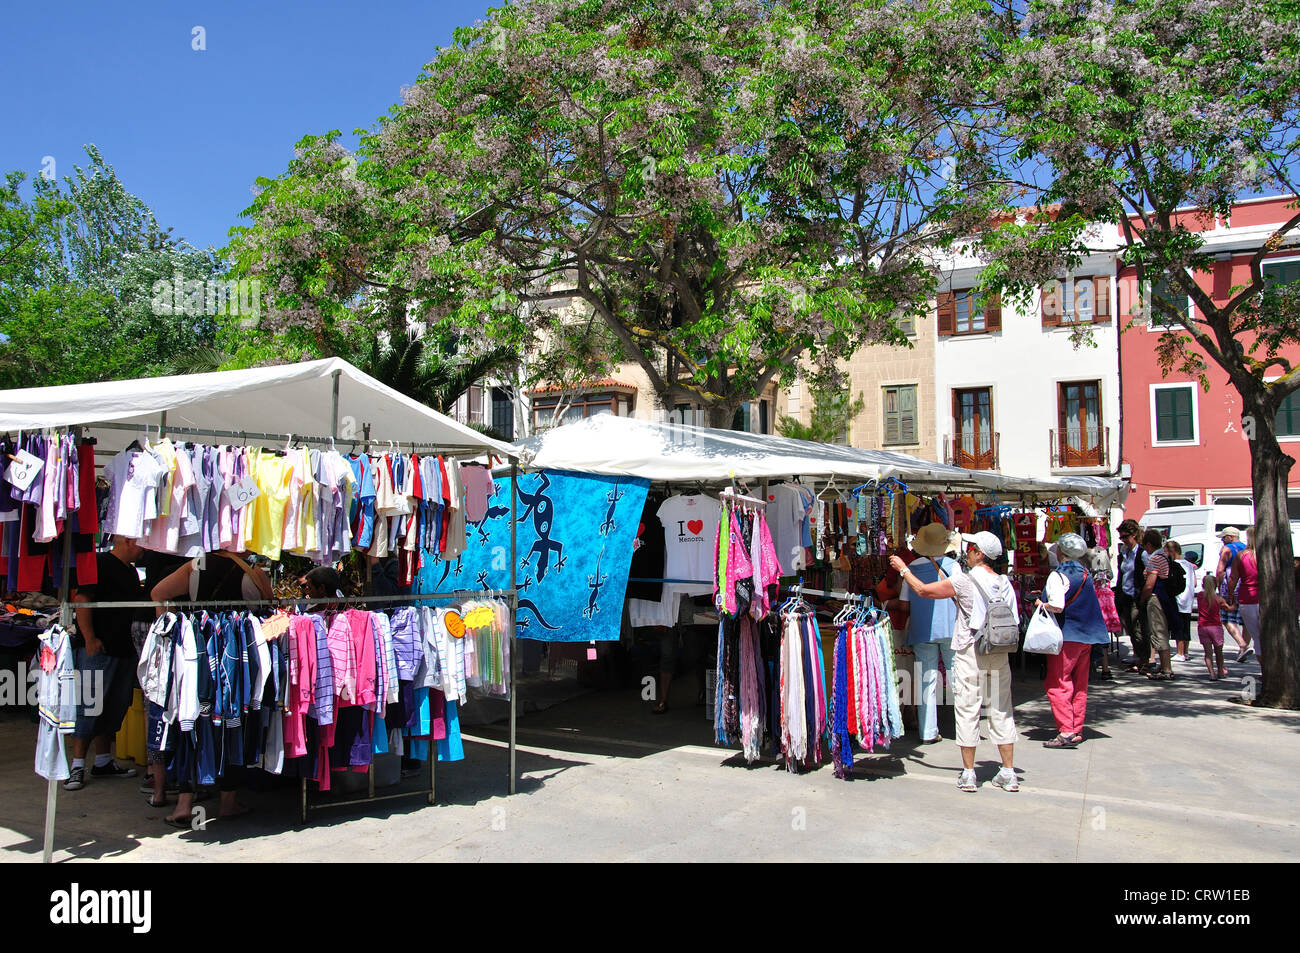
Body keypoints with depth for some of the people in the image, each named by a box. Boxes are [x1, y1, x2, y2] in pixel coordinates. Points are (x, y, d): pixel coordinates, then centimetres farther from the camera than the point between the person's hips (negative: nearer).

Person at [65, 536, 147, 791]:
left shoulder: (131, 571, 18)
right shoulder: (100, 564, -10)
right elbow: (81, 600, -17)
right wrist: (90, 639, -20)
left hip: (123, 650, 9)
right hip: (97, 648, -9)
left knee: (114, 708, 13)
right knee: (90, 706, -7)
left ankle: (103, 762, 22)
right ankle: (77, 766, 1)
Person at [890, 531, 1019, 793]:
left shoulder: (965, 581, -10)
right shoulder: (1005, 584, 6)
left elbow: (922, 590, -5)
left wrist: (903, 568, 8)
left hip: (970, 653, -5)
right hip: (999, 654, 5)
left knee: (968, 711, 1)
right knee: (1001, 712, 10)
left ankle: (968, 774, 6)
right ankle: (1008, 774, 14)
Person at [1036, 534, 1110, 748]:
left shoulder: (1058, 575, -13)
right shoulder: (1086, 574, 12)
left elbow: (1057, 606, -24)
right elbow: (1090, 605, 19)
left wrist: (1042, 604, -5)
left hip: (1066, 636, -8)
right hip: (1086, 636, 8)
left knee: (1057, 684, -6)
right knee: (1080, 685, 11)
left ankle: (1066, 732, -12)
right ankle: (1077, 730, 15)